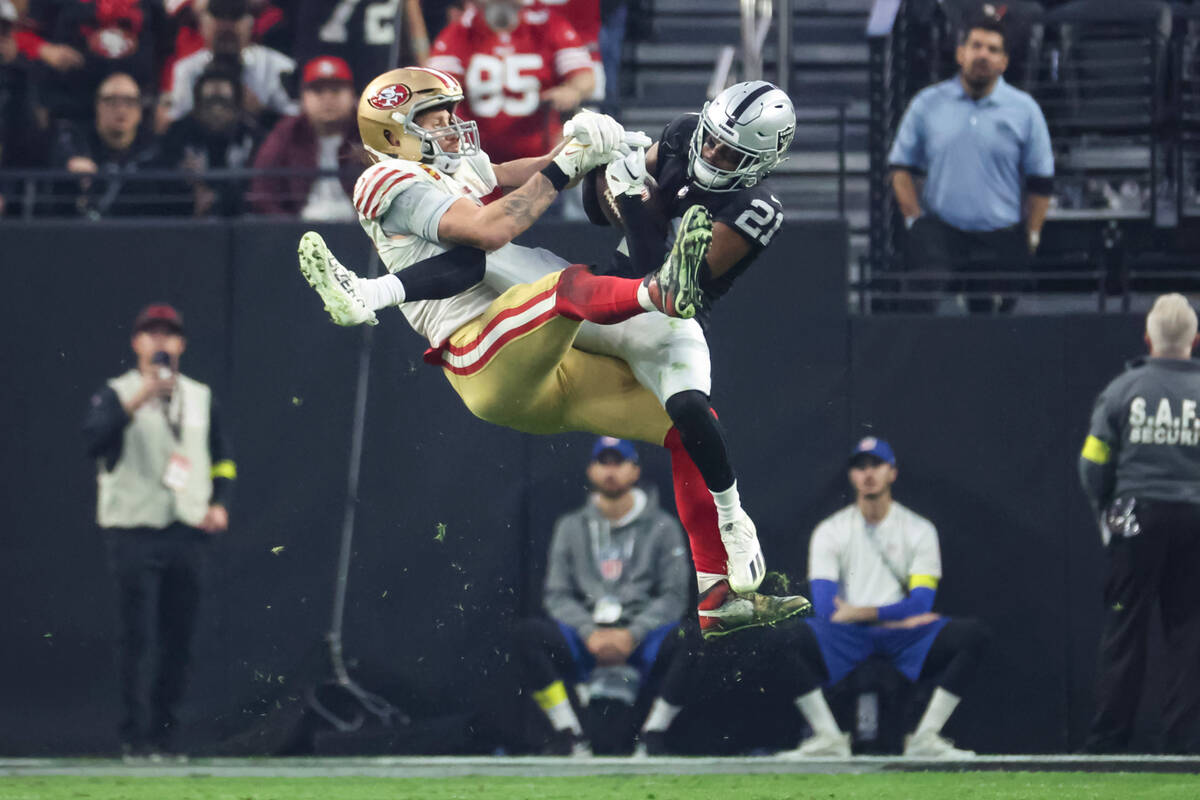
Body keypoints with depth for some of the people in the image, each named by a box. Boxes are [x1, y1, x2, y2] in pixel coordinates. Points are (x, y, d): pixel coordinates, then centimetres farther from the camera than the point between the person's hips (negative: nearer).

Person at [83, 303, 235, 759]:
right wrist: (140, 398, -29)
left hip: (188, 533, 4)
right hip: (134, 530, -4)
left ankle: (165, 733, 10)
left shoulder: (200, 398, 16)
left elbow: (222, 459, 22)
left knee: (179, 639, 3)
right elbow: (95, 434, -18)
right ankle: (135, 735, -8)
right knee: (139, 637, -10)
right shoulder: (117, 394, 2)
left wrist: (220, 504, 4)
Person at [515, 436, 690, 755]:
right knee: (529, 633, -28)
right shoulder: (571, 527, 16)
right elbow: (557, 595, 8)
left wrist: (632, 635, -14)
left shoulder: (662, 527, 10)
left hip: (641, 639, -2)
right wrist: (589, 633, -11)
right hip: (584, 642, 2)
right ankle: (571, 739, -24)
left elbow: (674, 597, 2)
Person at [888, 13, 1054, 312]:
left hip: (1002, 242, 0)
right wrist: (915, 220, 1)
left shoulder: (1025, 110, 6)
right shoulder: (927, 104, 7)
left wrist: (1031, 237, 2)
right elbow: (901, 167, 12)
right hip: (939, 235, 0)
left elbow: (1041, 181, 9)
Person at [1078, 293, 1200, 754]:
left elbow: (1093, 465, -1)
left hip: (1136, 520, 0)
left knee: (1124, 629, 3)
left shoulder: (1122, 389, -1)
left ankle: (1108, 739, 3)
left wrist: (1106, 510, 13)